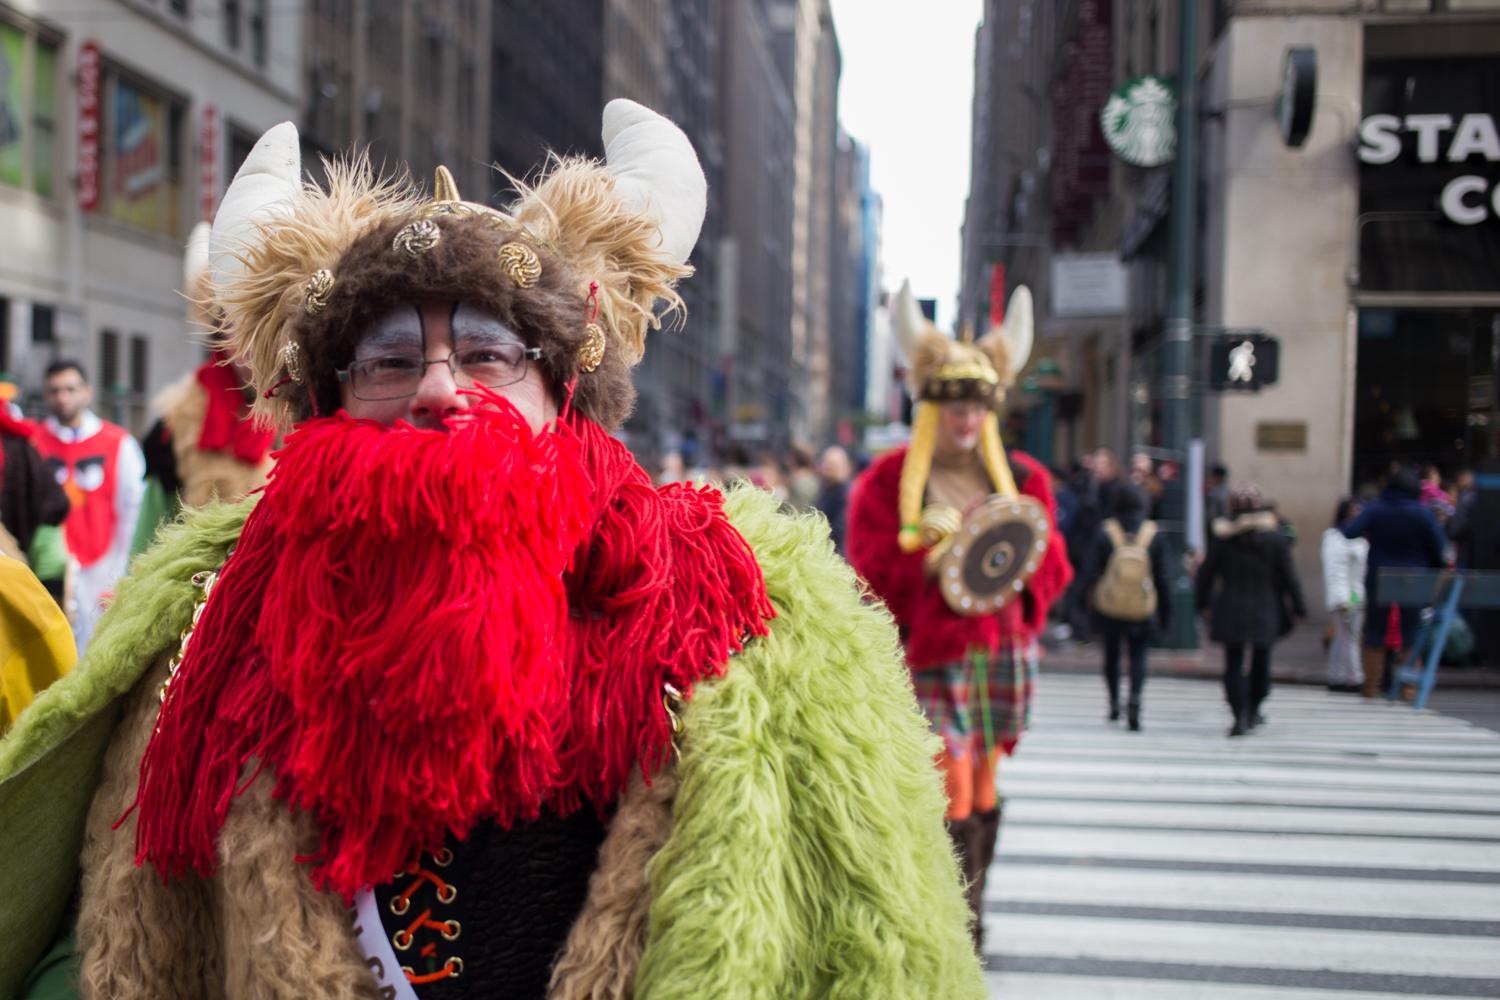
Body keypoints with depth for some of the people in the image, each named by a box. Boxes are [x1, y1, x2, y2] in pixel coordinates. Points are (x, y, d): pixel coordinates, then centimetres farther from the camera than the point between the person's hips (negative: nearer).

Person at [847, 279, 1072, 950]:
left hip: (1003, 654, 4)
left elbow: (1053, 573, 13)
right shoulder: (886, 484, -1)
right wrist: (928, 560, -20)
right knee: (950, 790, -12)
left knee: (982, 788, 9)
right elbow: (872, 583, -4)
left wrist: (1016, 561, -9)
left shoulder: (1023, 480, 9)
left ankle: (967, 925, 24)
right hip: (928, 656, -4)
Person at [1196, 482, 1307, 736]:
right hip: (1265, 611, 1)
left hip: (1230, 611, -1)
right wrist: (1298, 606, 6)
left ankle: (1240, 715, -8)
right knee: (1261, 660, 18)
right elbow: (1288, 575, -3)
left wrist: (1203, 602, 12)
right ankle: (1253, 710, 29)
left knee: (1233, 663, 3)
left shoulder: (1221, 537, -6)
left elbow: (1206, 572, 0)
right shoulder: (1274, 536, -6)